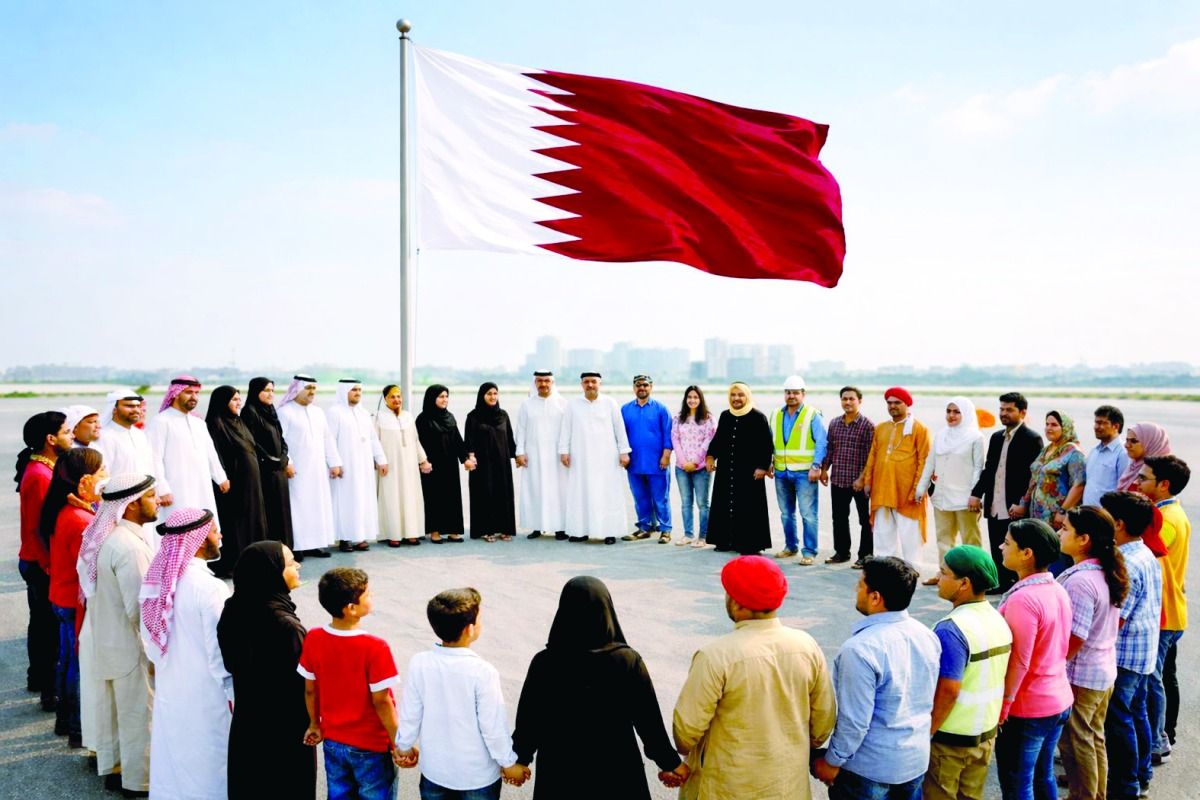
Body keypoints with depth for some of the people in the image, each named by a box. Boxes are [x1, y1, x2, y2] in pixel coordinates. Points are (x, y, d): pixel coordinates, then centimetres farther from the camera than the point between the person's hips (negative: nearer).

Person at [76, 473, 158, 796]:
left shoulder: (105, 534, 0)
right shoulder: (129, 546, -29)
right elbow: (140, 609, -26)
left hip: (103, 639, 9)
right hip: (129, 647, -9)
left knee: (112, 707, 23)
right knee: (138, 715, 9)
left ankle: (114, 767, 41)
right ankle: (140, 780, 24)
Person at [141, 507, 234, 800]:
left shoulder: (156, 580, -2)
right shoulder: (209, 588, -25)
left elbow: (149, 639, 9)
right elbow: (222, 654, -19)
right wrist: (233, 696, -7)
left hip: (169, 694, 7)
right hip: (206, 698, -7)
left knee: (173, 768, 20)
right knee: (210, 773, 9)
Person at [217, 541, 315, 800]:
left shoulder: (235, 610, -8)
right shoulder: (285, 625, -30)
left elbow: (231, 665, 5)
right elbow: (302, 685, -21)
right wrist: (311, 724, -5)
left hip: (246, 725, 7)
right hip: (285, 731, -7)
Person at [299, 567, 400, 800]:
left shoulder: (313, 639, -12)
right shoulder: (375, 648, -27)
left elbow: (310, 690, 0)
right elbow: (381, 702, -20)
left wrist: (315, 724, 16)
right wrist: (398, 742, -8)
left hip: (333, 741, 5)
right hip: (371, 745, -5)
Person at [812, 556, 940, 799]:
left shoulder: (860, 649, -28)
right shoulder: (927, 636, -5)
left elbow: (854, 721, -24)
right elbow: (930, 701, 8)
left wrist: (832, 762, -10)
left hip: (869, 769, -7)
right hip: (917, 761, 7)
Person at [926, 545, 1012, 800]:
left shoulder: (952, 629, -26)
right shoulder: (998, 620, 0)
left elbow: (948, 692, -25)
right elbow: (994, 679, 10)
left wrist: (924, 734, -14)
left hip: (950, 737, -7)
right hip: (986, 731, 7)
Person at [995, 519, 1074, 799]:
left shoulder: (1023, 600, -25)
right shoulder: (1058, 590, 2)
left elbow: (1018, 663, -24)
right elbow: (1057, 648, 11)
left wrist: (1001, 708, -16)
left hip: (1026, 710, -8)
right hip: (1059, 701, 8)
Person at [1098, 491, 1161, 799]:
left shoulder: (1126, 564, -24)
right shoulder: (1147, 555, 5)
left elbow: (1115, 620, -24)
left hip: (1124, 655, -9)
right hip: (1144, 651, 9)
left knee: (1118, 718, 2)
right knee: (1136, 712, 20)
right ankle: (1141, 775, 33)